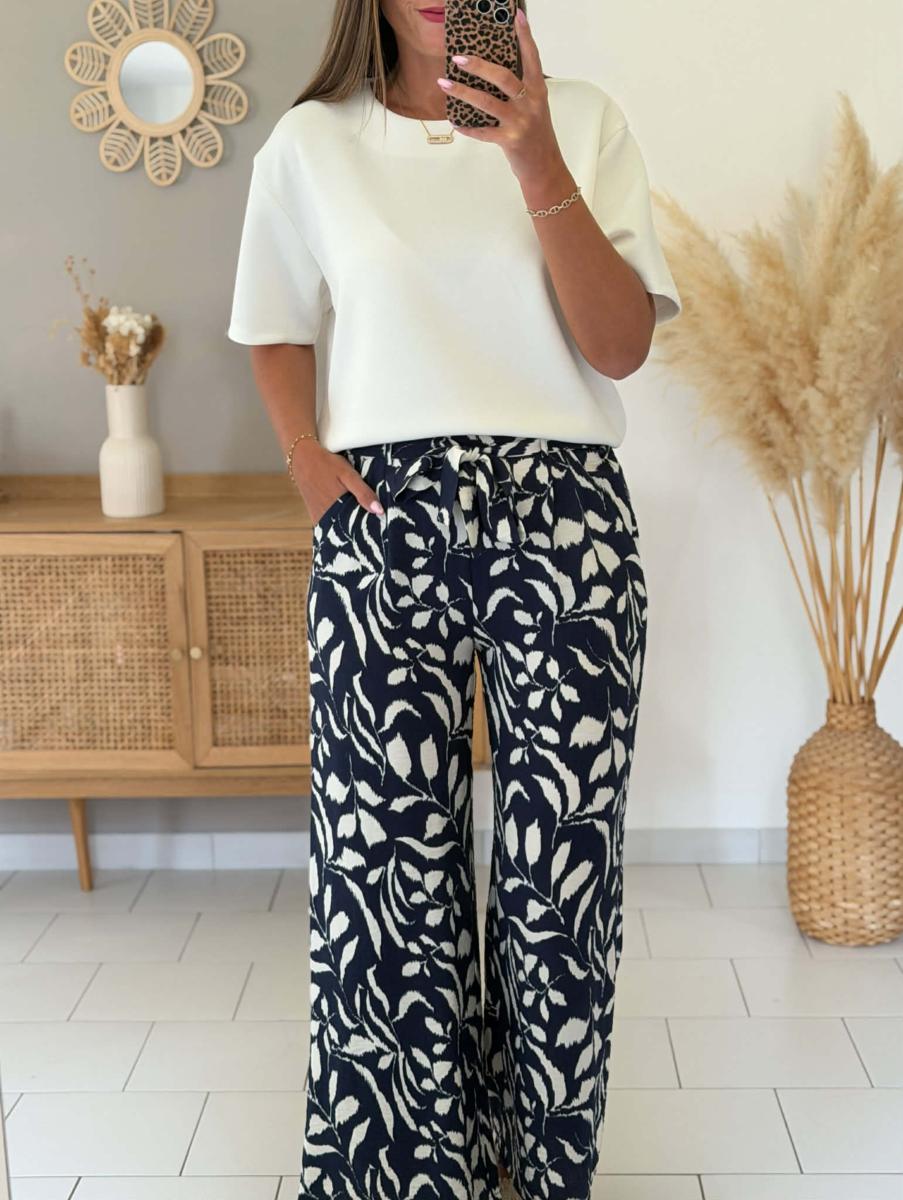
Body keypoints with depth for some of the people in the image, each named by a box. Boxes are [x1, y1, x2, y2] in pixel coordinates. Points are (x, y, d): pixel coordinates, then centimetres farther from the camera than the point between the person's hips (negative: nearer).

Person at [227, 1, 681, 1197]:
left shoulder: (583, 120, 7)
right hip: (385, 521, 1)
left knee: (562, 855, -2)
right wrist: (311, 465, 1)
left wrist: (539, 166, -14)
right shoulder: (310, 145, 9)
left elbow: (622, 344, -2)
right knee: (391, 851, -2)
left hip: (564, 514, 0)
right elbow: (279, 335, 19)